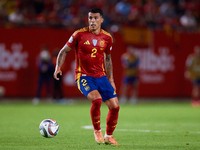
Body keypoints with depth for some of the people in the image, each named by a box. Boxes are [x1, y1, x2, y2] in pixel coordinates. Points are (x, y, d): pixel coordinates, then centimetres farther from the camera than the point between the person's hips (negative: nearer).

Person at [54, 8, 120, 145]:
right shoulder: (79, 34, -7)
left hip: (101, 76, 5)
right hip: (83, 76, -5)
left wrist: (111, 80, 19)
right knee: (97, 99, -30)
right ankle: (97, 131, -7)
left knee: (115, 106, -3)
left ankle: (108, 136, 20)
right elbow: (64, 51, 2)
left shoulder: (107, 38, 4)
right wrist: (58, 67, -12)